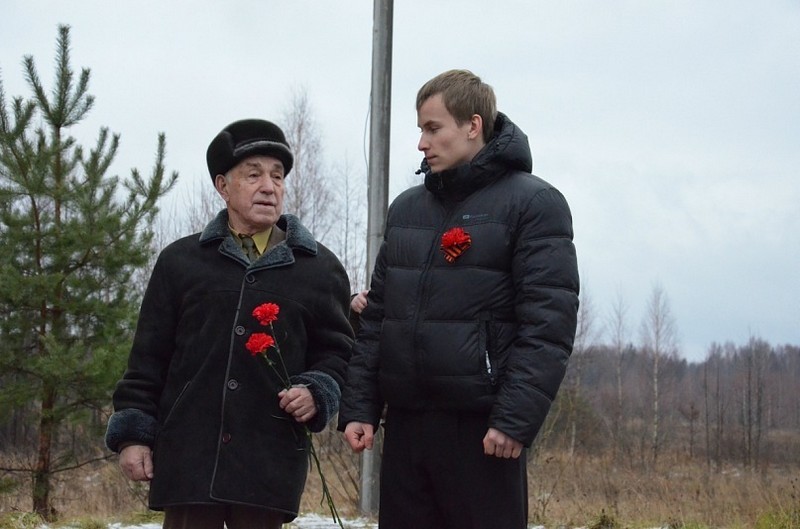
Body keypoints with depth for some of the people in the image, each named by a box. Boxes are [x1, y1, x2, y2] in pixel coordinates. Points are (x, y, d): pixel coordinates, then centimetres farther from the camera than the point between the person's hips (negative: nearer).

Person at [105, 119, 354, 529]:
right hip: (188, 454, 0)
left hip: (270, 462, 0)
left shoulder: (320, 268, 10)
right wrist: (133, 433, 3)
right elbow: (149, 357, 9)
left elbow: (335, 352, 13)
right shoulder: (181, 260, 10)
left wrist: (316, 393, -7)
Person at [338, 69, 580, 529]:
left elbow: (548, 324, -12)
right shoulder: (406, 209, 16)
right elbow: (376, 318, 16)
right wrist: (359, 407, 8)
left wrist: (516, 419, -19)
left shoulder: (533, 204, -4)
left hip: (482, 430, -6)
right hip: (405, 424, 6)